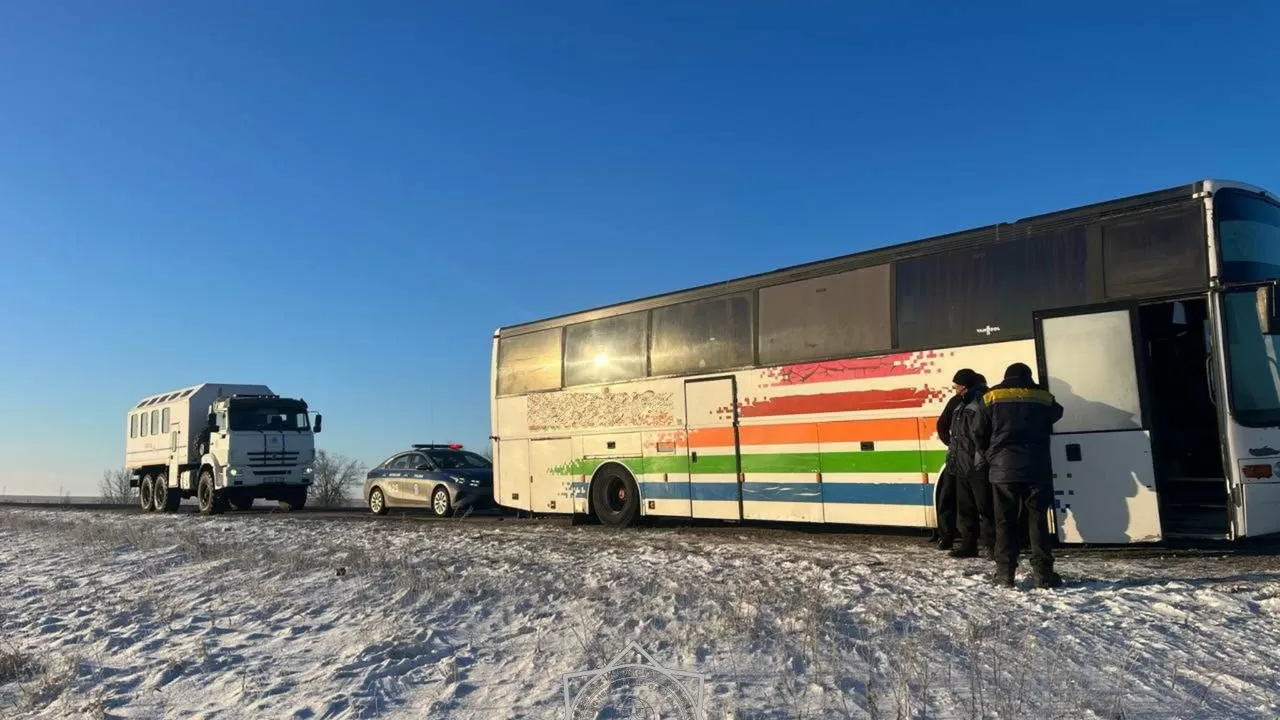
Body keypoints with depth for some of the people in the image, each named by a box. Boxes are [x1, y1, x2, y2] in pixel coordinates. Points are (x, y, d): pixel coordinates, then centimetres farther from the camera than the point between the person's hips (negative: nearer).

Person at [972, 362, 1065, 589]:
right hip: (1037, 470, 1)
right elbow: (1056, 414, 29)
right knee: (1037, 520, 6)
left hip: (1003, 469, -1)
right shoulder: (1044, 398, 8)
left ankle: (1005, 572, 2)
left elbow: (979, 434, 6)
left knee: (1005, 522, 4)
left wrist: (990, 458, 20)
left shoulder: (992, 397, 5)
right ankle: (1043, 572, 3)